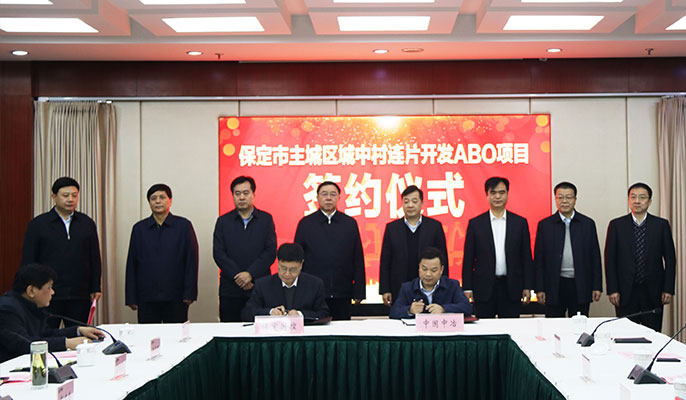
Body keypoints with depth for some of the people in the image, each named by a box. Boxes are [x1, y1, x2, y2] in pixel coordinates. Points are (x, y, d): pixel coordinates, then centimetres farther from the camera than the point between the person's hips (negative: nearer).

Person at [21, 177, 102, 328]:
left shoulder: (87, 223, 10)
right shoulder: (38, 224, 3)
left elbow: (95, 259, 12)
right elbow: (28, 261, 2)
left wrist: (96, 288, 6)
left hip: (80, 296, 2)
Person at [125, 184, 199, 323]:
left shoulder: (184, 226, 3)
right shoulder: (139, 228, 9)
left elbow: (192, 261, 1)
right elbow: (131, 264, 9)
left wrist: (189, 293, -5)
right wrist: (131, 298, 4)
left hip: (176, 298, -1)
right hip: (147, 299, 2)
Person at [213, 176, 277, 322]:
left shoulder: (266, 219, 8)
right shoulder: (223, 221, 9)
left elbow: (271, 251, 0)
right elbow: (218, 254, 2)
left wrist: (250, 274, -12)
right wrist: (237, 277, -10)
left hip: (260, 288, 0)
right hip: (230, 289, 1)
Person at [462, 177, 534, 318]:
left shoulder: (520, 223, 6)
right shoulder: (475, 224, 4)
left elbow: (527, 257, 7)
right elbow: (468, 258, 4)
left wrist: (527, 287, 2)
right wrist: (467, 288, -2)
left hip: (511, 289, 1)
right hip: (484, 289, -1)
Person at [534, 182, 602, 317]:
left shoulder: (588, 224, 6)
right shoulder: (545, 225, 4)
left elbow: (595, 257, 7)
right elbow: (538, 259, 4)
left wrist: (597, 286, 2)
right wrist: (539, 288, -2)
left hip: (580, 286, 1)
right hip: (554, 285, 0)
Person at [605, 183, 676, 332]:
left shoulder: (661, 225, 4)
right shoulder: (616, 225, 2)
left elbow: (670, 258, 5)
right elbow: (610, 259, 1)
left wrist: (668, 289, -1)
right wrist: (612, 290, -5)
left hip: (653, 292, 1)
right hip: (625, 292, 0)